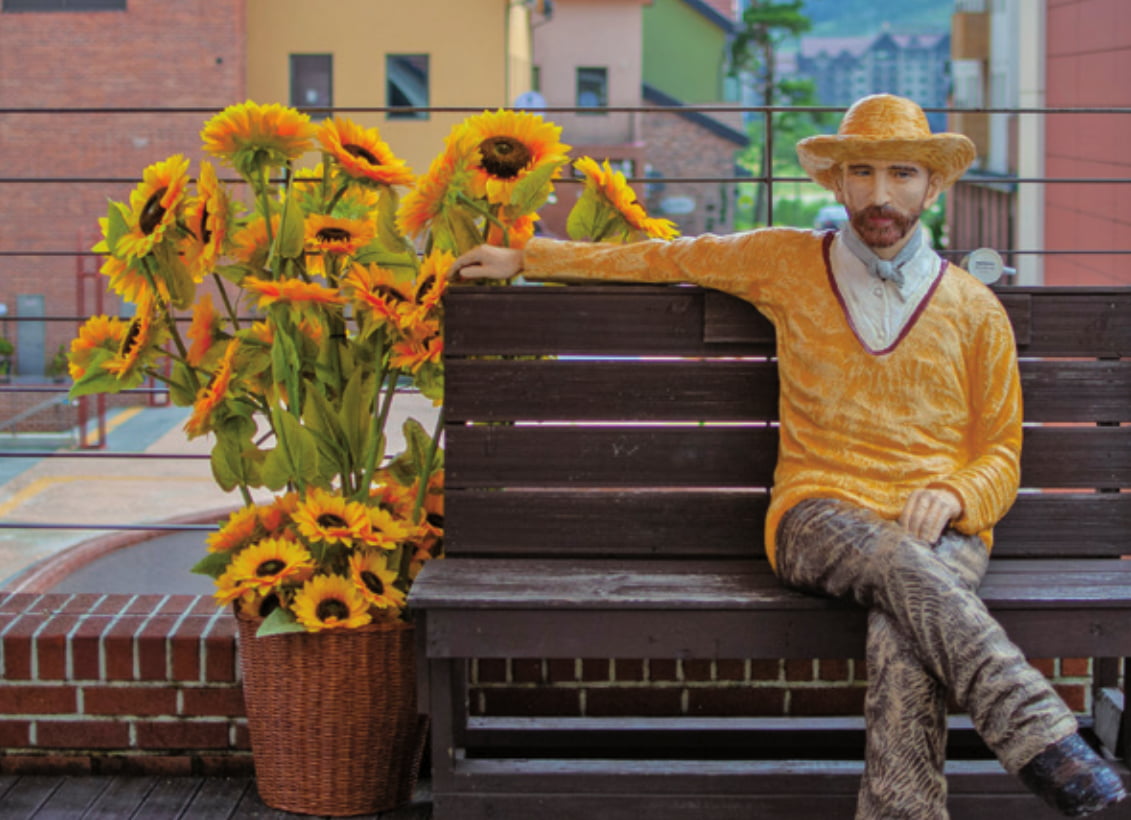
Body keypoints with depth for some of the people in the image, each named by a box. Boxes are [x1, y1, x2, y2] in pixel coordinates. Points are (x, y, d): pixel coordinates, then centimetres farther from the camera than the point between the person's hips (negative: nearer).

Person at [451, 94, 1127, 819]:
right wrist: (524, 259, 29)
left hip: (941, 527, 1)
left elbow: (1001, 458, 17)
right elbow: (663, 258, 26)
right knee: (902, 567, -38)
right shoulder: (787, 263, 14)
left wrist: (952, 496, -7)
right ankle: (1046, 738, -47)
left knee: (902, 632, -37)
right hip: (820, 515, -1)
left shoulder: (976, 310, 14)